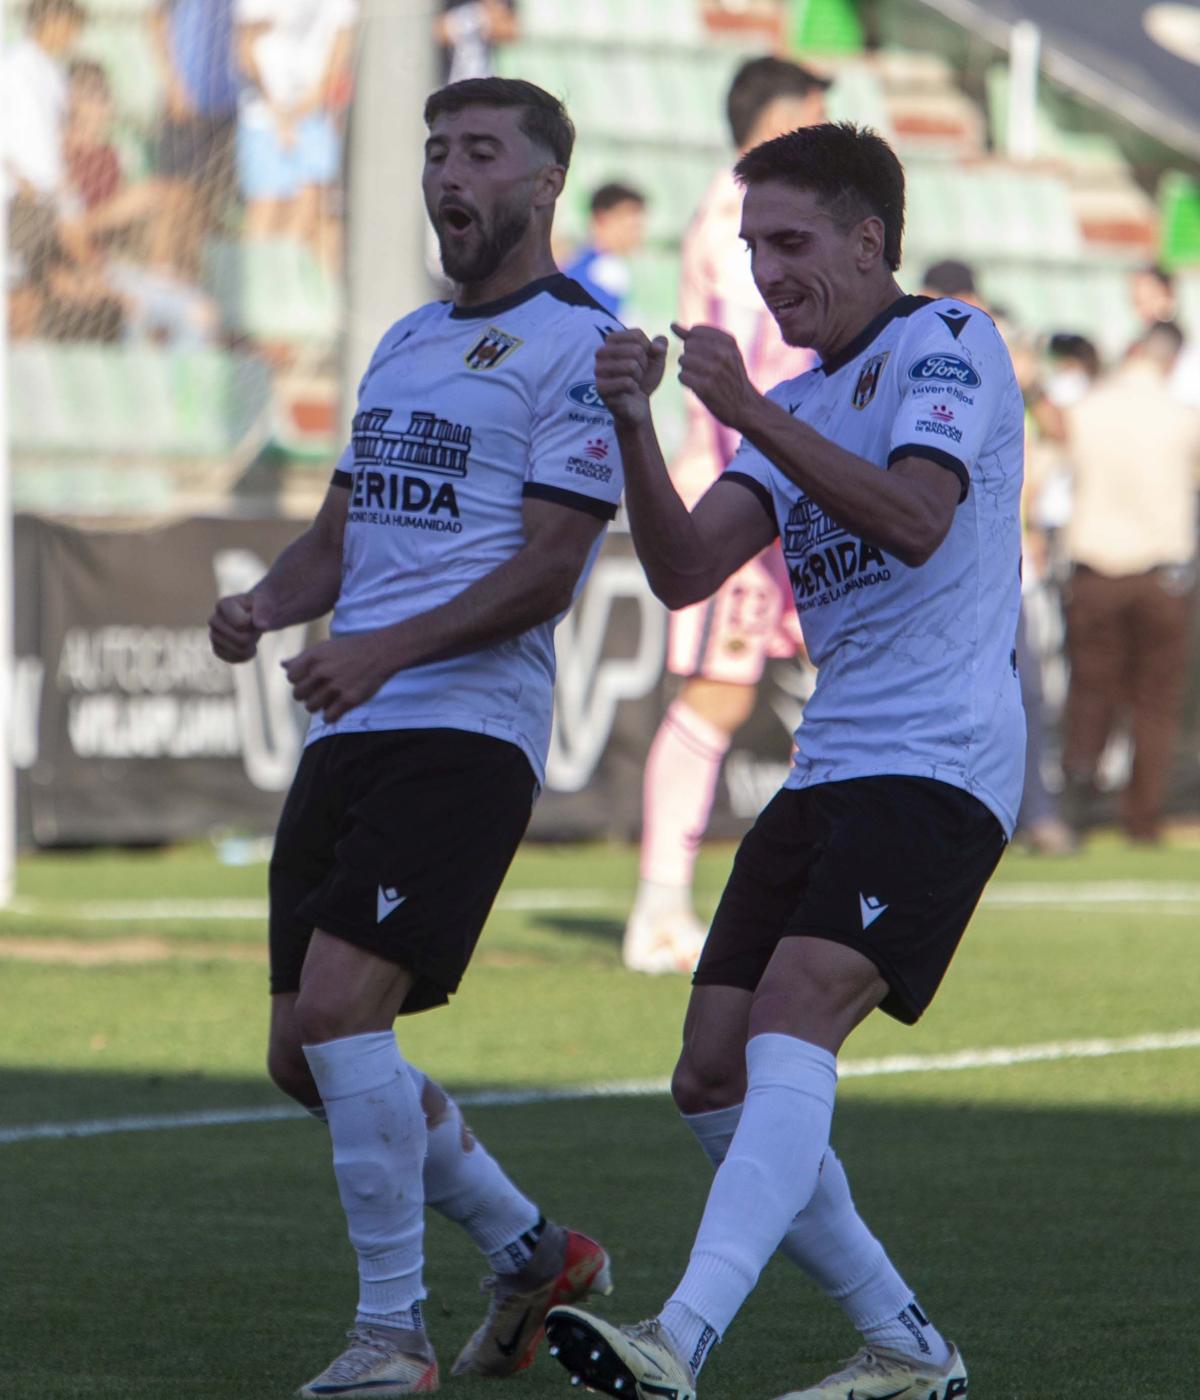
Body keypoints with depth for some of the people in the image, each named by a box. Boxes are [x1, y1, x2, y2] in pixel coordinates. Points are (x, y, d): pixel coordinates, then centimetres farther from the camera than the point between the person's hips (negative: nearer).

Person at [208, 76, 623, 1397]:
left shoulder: (575, 345, -5)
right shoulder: (405, 342, 21)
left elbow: (548, 568, -13)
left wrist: (387, 649, -25)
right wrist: (266, 603, -1)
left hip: (467, 728, -9)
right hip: (349, 734, 9)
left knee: (339, 1004, -21)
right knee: (304, 1053, 8)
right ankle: (532, 1253, 26)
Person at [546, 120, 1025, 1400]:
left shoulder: (949, 345, -3)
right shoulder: (800, 407, 20)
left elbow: (917, 519, -21)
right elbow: (684, 571, 9)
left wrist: (745, 410, -23)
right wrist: (635, 427, -7)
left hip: (937, 764, -9)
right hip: (827, 769, 9)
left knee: (791, 1019, -25)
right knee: (713, 1079, 2)